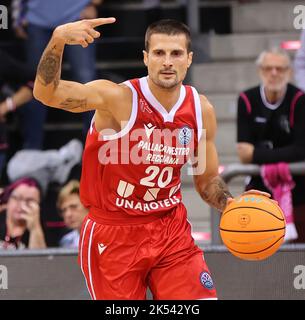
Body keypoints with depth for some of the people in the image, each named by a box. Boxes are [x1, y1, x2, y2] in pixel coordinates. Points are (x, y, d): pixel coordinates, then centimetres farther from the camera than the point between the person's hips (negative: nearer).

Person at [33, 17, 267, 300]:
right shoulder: (118, 99, -17)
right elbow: (46, 93, -29)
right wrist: (58, 39, -45)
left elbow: (207, 179, 12)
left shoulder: (201, 110, -2)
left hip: (171, 231, 4)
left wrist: (230, 204, -9)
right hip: (113, 235, -4)